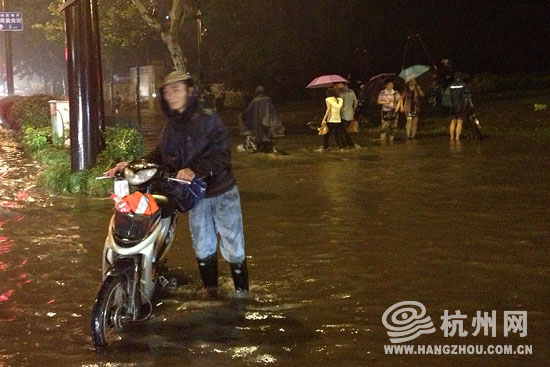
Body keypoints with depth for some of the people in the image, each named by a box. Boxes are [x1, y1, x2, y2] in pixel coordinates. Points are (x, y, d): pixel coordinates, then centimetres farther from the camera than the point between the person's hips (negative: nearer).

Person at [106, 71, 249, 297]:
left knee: (232, 247, -1)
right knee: (203, 248, 15)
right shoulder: (170, 128, 7)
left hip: (222, 193, -6)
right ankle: (210, 291, 28)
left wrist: (195, 170, -38)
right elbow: (160, 156, 7)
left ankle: (242, 293, 9)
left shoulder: (207, 119, -14)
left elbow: (221, 153, -23)